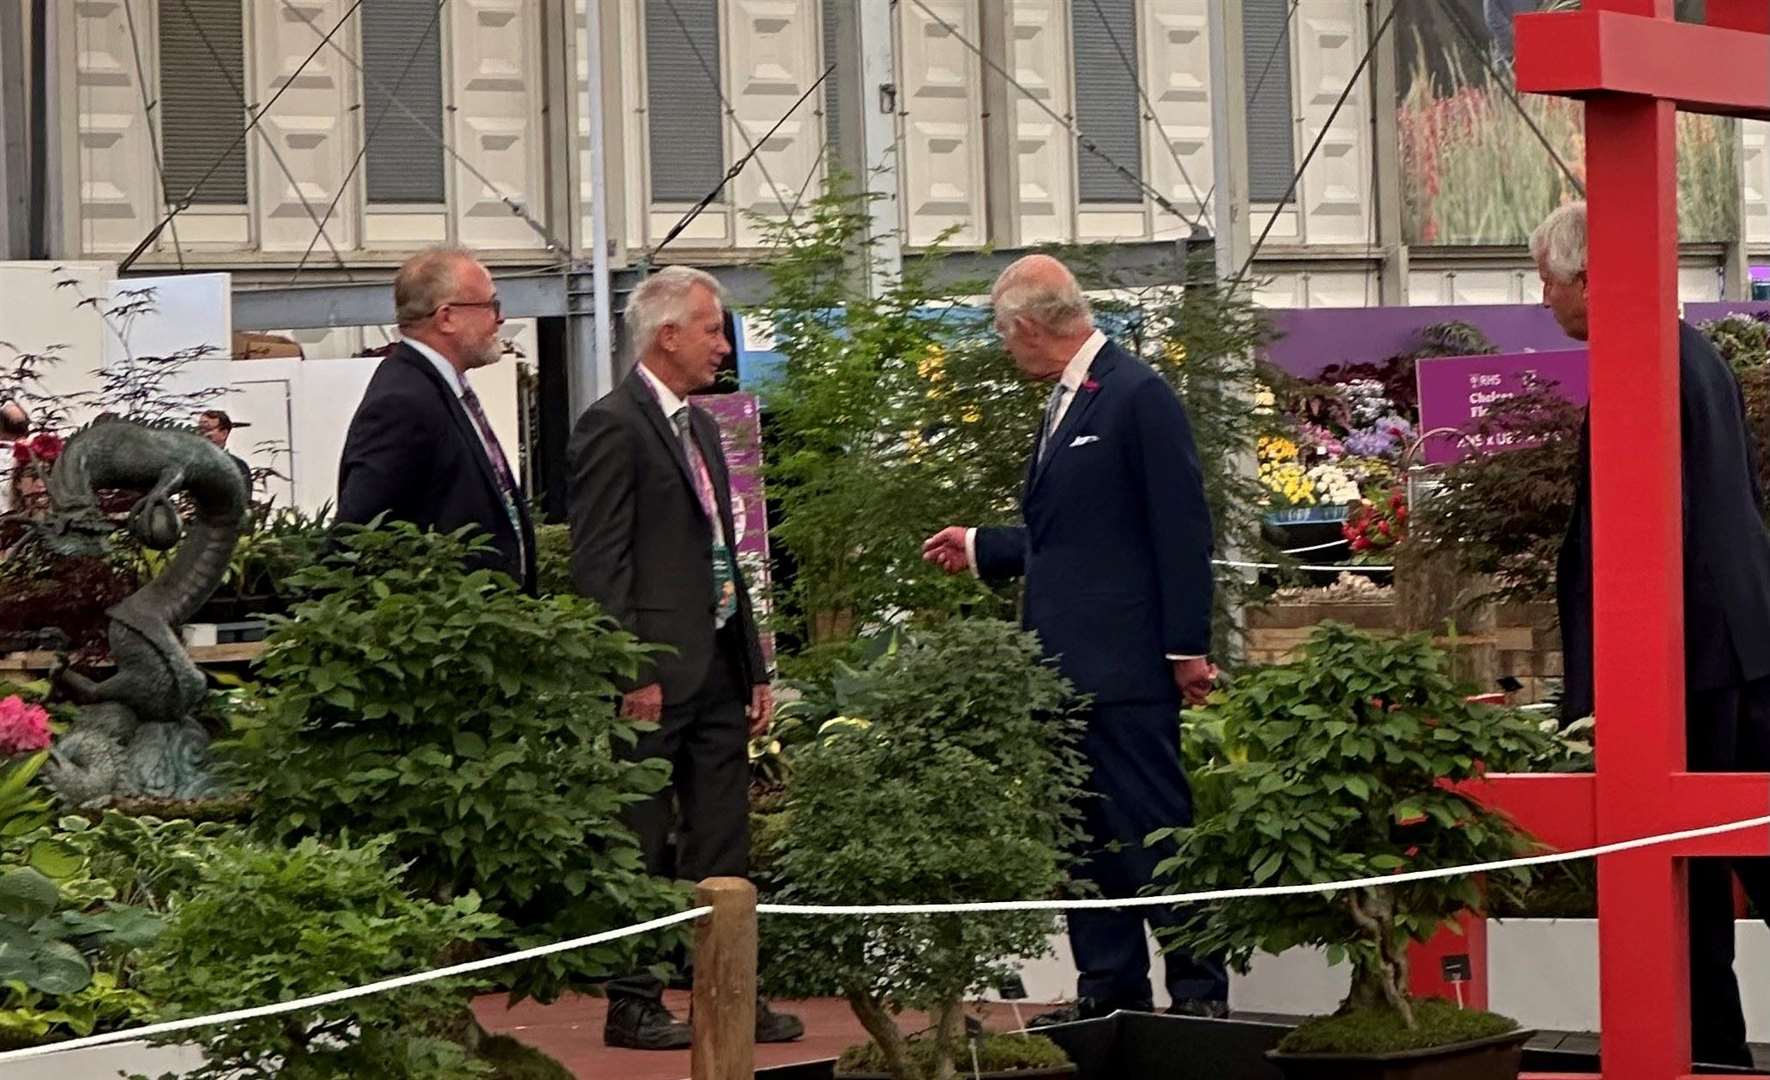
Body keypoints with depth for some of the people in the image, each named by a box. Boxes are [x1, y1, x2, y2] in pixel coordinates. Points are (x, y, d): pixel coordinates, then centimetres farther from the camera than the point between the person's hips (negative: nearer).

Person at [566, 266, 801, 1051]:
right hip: (657, 676, -9)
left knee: (722, 852, 10)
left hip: (717, 669, 9)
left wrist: (755, 665, 17)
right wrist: (633, 673, -19)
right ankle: (633, 1007, 5)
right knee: (642, 850, -1)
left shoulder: (699, 428, 18)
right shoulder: (613, 426, -10)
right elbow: (599, 563, -15)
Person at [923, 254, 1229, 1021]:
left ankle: (1200, 991, -3)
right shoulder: (1064, 404, 16)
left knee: (1151, 828, -7)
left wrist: (1187, 647, -17)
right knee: (1086, 836, 10)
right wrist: (978, 550, 31)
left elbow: (1180, 527, -14)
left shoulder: (1138, 395, -11)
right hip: (1062, 664, 9)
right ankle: (1109, 990, 15)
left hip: (1124, 665, -9)